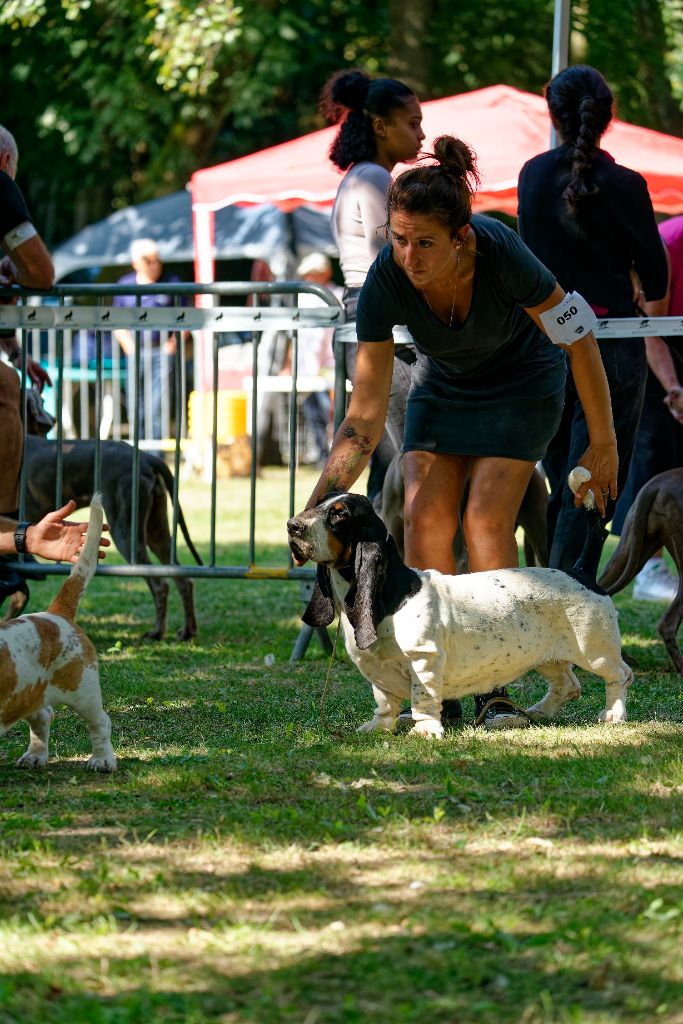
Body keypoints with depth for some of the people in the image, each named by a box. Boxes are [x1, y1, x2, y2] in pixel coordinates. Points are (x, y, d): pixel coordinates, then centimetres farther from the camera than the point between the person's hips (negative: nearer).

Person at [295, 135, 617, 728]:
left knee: (486, 520, -17)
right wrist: (319, 506, -35)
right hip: (443, 383, 3)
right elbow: (366, 416, -26)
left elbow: (580, 339, -23)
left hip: (522, 382, -3)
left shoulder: (502, 255, -38)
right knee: (425, 519, -11)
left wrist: (603, 444, -15)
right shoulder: (387, 281, -31)